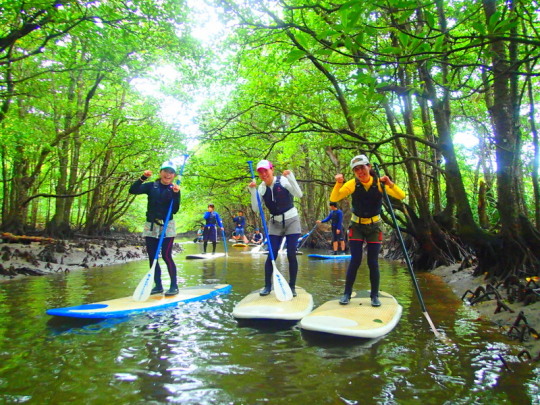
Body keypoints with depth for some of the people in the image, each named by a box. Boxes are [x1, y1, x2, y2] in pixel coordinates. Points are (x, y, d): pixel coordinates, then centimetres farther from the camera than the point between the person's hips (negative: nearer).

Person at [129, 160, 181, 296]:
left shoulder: (174, 189, 2)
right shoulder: (151, 186, 4)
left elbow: (175, 210, -7)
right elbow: (132, 190, -8)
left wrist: (176, 194, -17)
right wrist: (143, 178, -18)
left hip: (167, 226, -3)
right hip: (151, 226, 3)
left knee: (166, 255, -10)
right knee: (152, 257, 5)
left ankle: (174, 286, 1)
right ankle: (158, 286, 17)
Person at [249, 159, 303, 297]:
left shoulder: (283, 181, -13)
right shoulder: (261, 188, -2)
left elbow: (299, 194, -23)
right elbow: (255, 208, -8)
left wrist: (290, 177, -31)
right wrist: (253, 191, -17)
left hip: (291, 220, -3)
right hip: (275, 223, 3)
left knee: (291, 255, -4)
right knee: (271, 255, -2)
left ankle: (292, 286, 8)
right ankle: (267, 286, 9)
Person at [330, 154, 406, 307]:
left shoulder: (379, 183, -13)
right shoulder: (352, 184, -13)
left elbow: (401, 196, -19)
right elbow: (334, 199, -20)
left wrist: (390, 184, -36)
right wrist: (338, 184, -36)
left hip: (374, 227, 0)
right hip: (356, 226, 0)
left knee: (373, 262, -1)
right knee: (355, 260, -7)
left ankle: (375, 296, 14)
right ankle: (346, 294, 7)